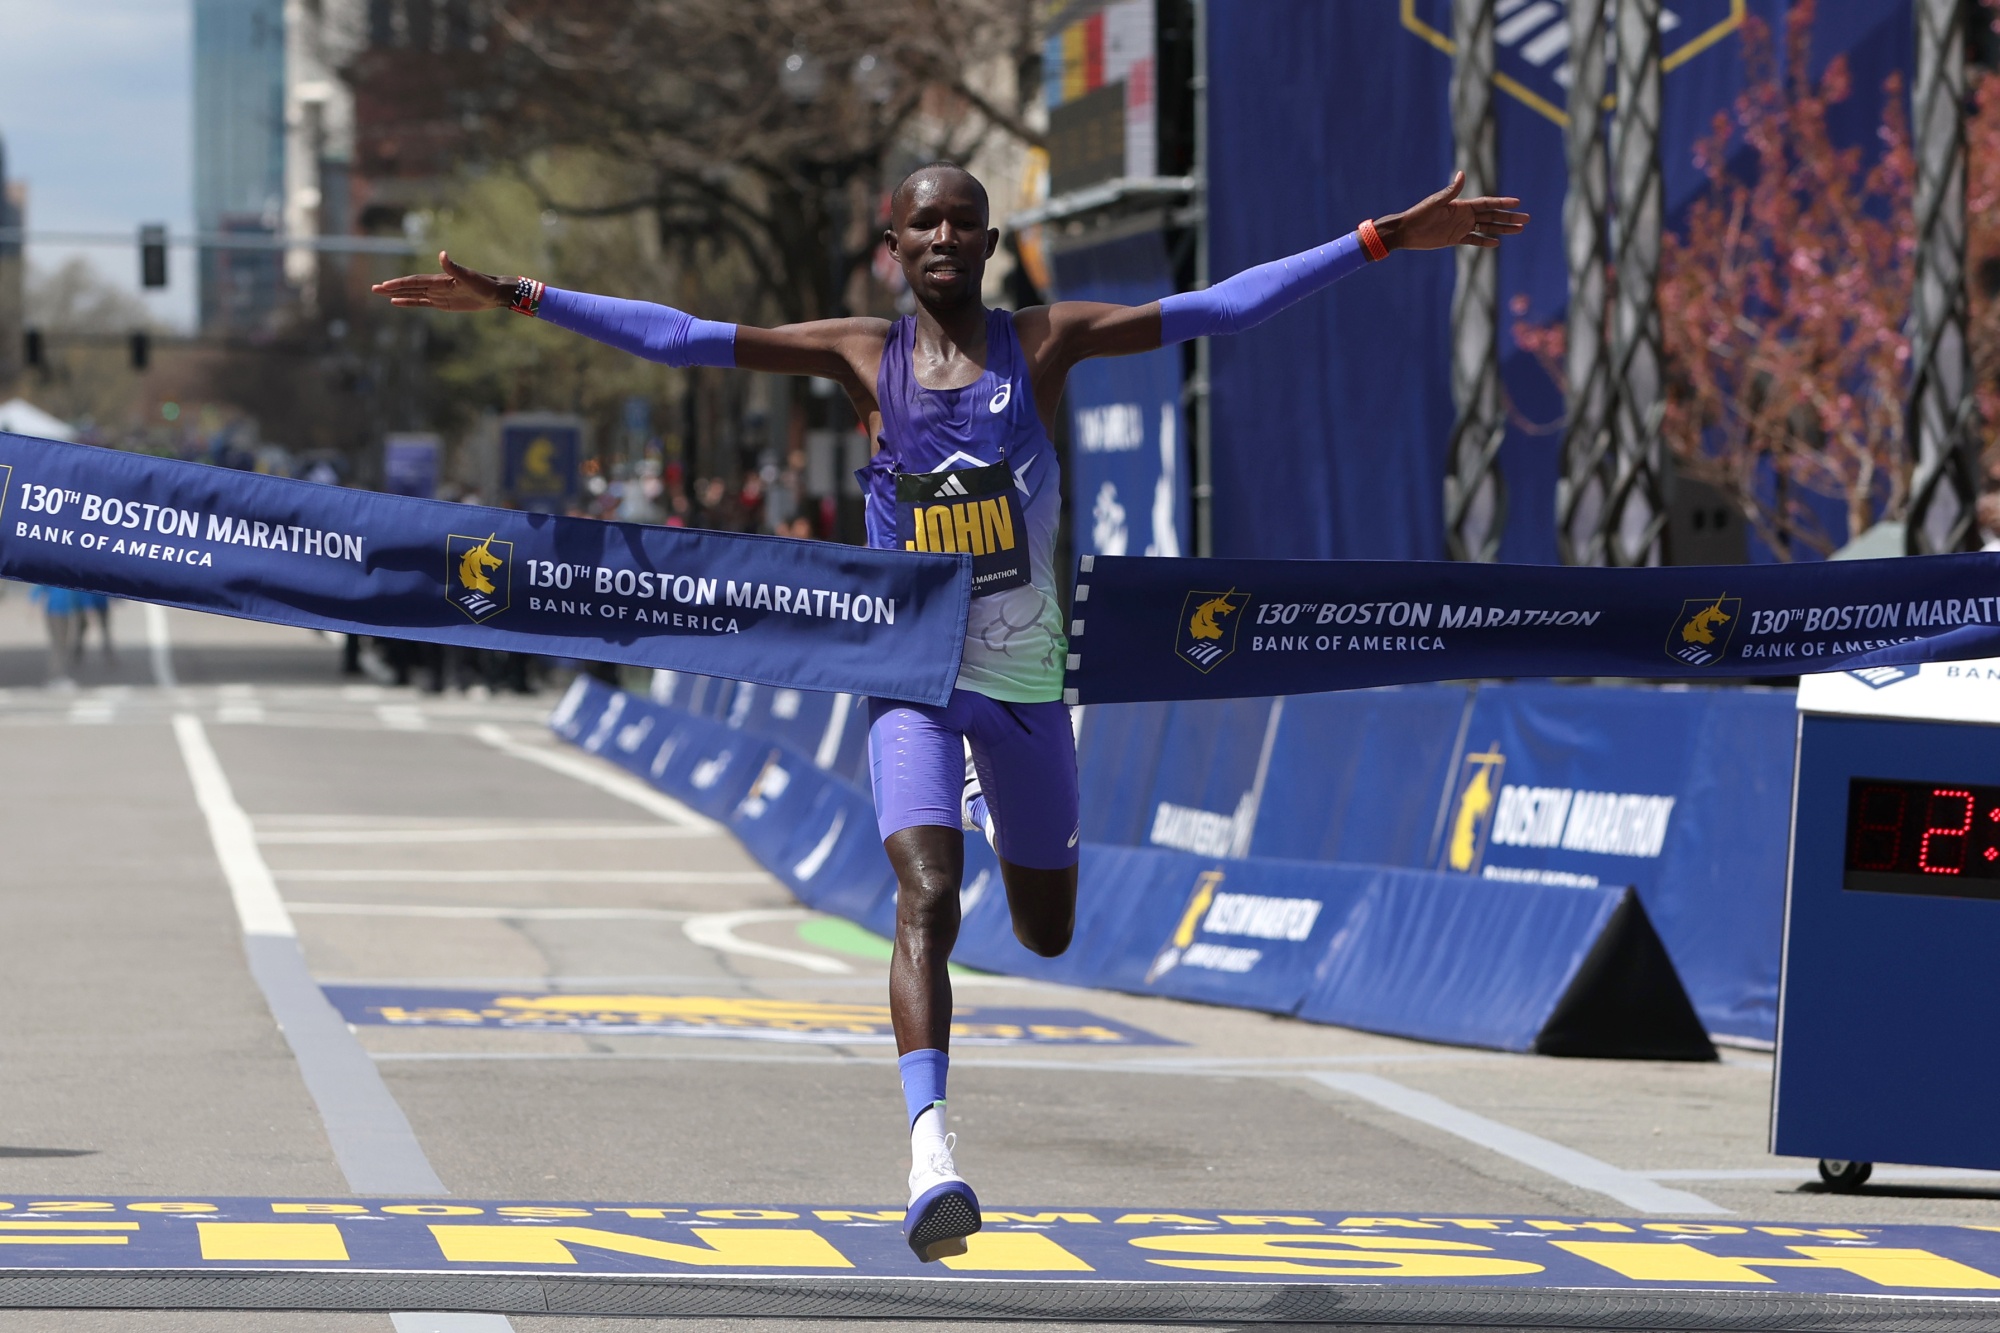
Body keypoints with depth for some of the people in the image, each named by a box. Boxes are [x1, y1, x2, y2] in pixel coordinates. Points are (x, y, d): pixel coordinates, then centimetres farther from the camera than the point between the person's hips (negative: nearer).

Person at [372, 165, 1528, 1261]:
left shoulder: (1044, 344, -3)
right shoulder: (865, 357, -1)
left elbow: (1221, 307, -6)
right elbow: (682, 338, -1)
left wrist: (1384, 241, -11)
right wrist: (519, 298, -6)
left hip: (1028, 674, 2)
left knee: (1048, 932, 16)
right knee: (929, 901, -22)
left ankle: (990, 798, 52)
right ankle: (932, 1150, -30)